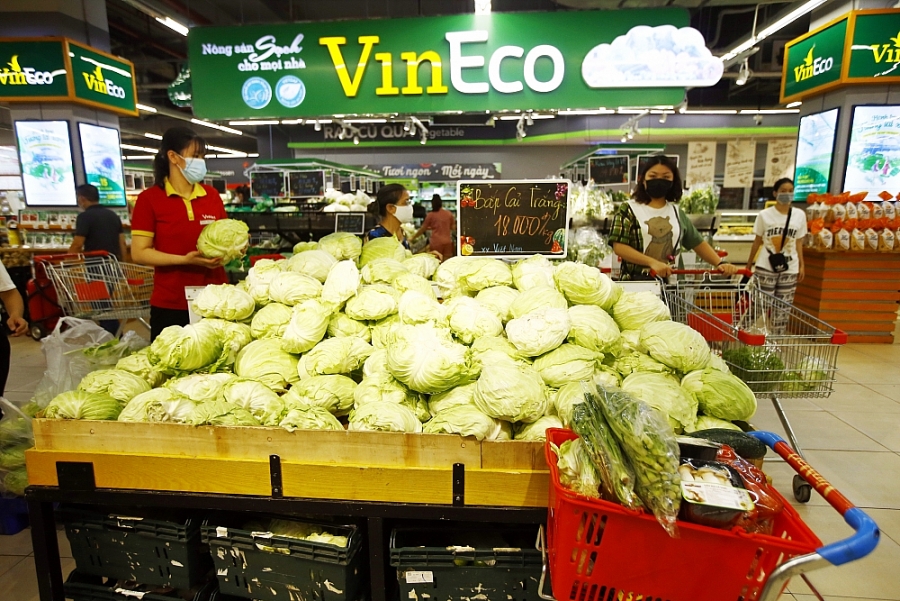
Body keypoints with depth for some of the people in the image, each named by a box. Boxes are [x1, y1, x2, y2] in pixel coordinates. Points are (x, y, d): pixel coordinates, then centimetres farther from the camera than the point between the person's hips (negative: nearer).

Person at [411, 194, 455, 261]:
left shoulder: (430, 215, -2)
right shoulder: (449, 214, 5)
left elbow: (423, 229, 4)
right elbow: (453, 227, 13)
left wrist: (413, 238, 17)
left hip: (436, 242, -3)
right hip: (447, 241, 3)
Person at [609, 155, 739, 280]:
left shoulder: (676, 212, 11)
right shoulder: (629, 209, -2)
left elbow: (698, 243, 17)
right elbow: (619, 246, -13)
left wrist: (720, 263, 1)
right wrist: (652, 262, -23)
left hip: (671, 282, 4)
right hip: (636, 281, -4)